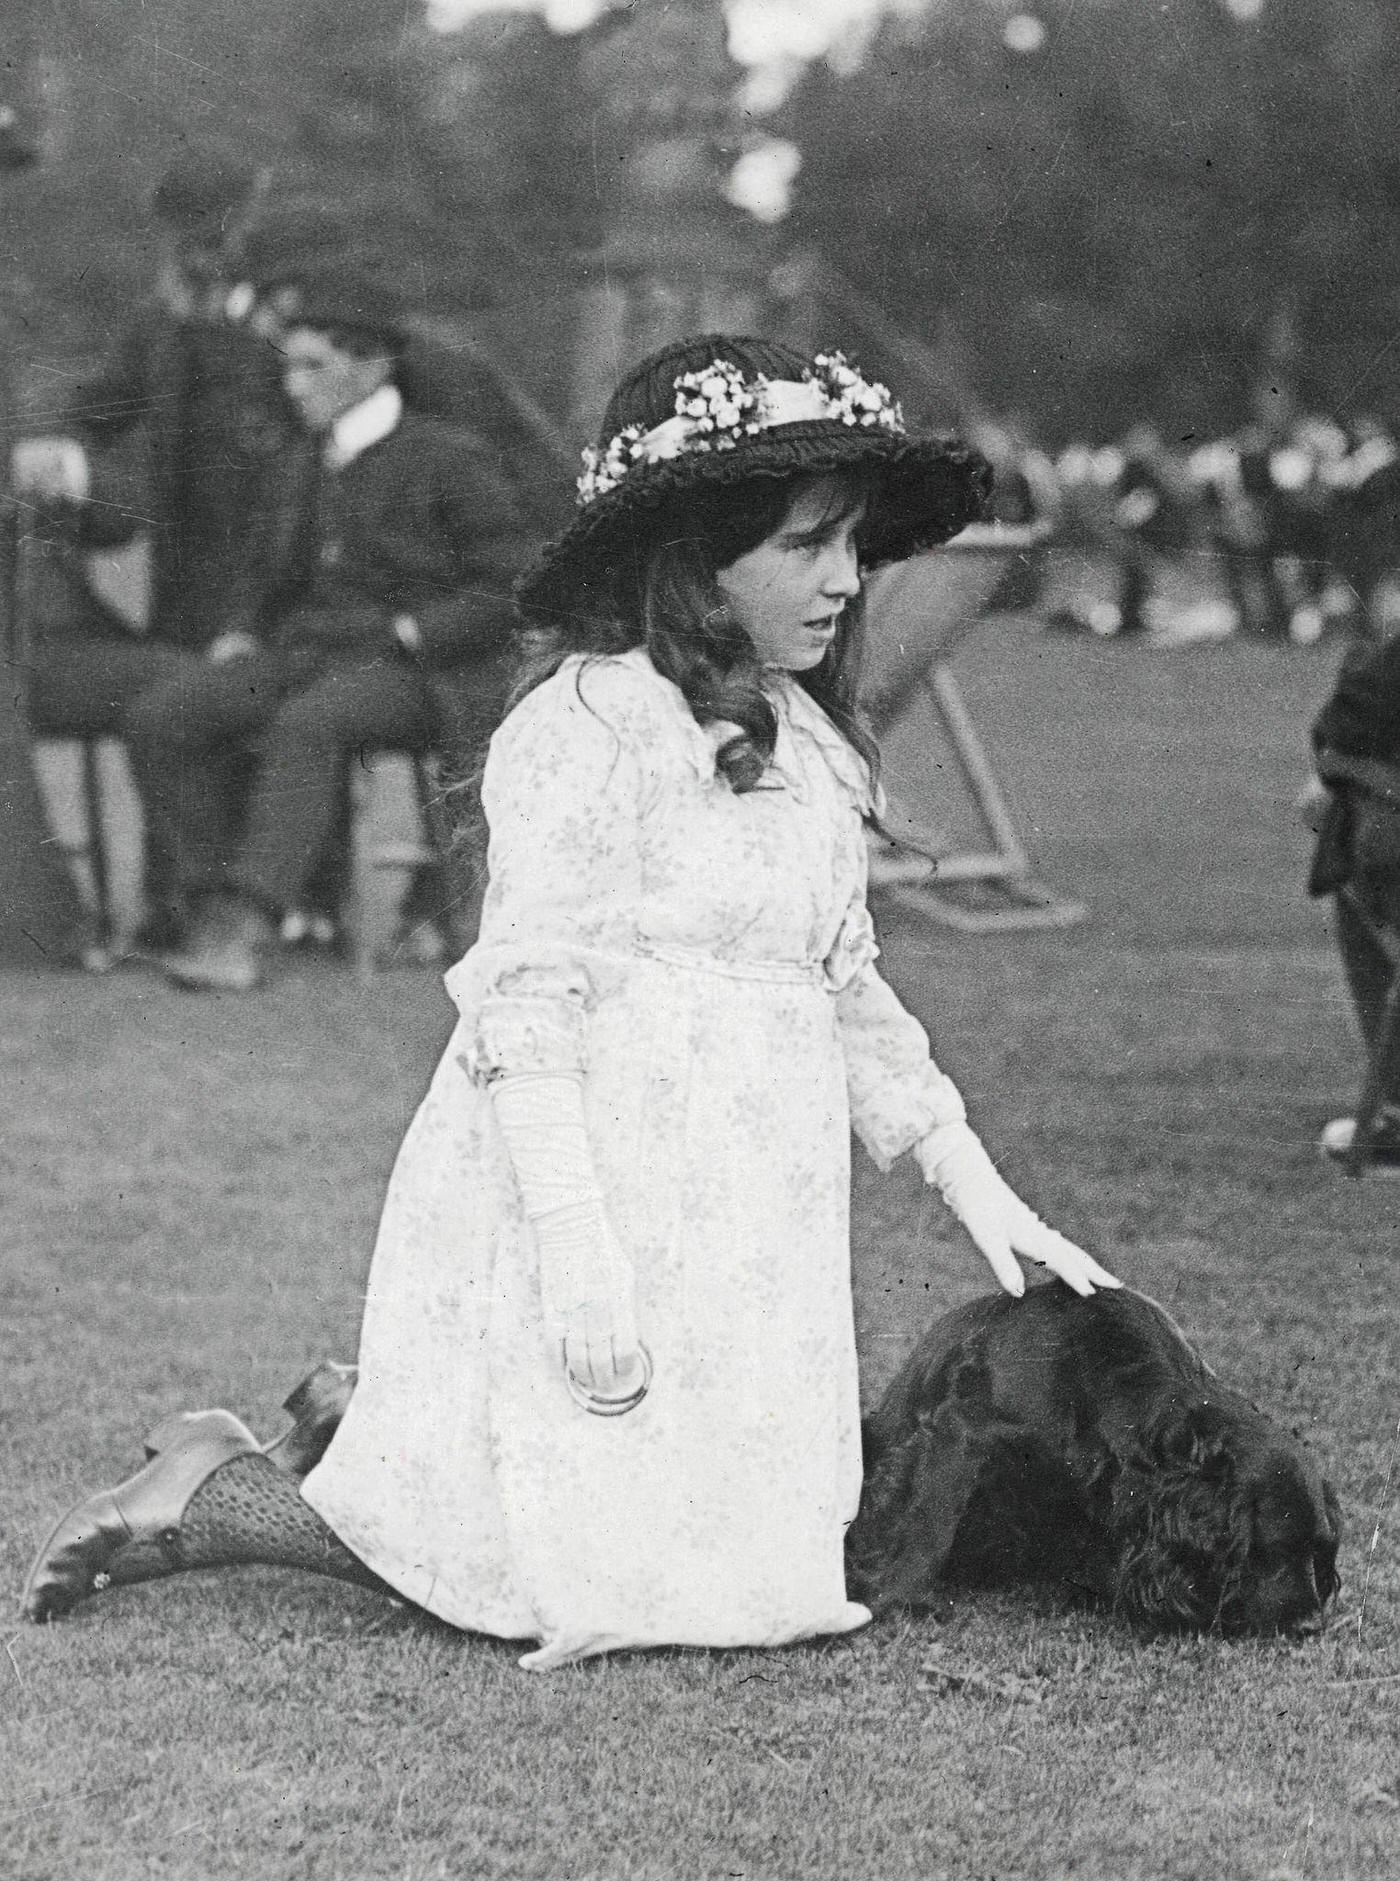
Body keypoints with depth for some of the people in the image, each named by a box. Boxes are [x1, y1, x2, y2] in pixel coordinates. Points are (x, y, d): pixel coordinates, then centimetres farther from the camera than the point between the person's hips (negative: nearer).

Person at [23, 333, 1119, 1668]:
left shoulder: (808, 748, 14)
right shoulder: (590, 723, -13)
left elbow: (849, 996, 21)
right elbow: (524, 1004, -17)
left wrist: (975, 1189, 13)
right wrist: (578, 1256, -23)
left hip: (742, 1230, 9)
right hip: (588, 1196, -9)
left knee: (749, 1568, 5)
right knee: (601, 1581, -11)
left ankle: (349, 1426, 22)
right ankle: (211, 1500, 6)